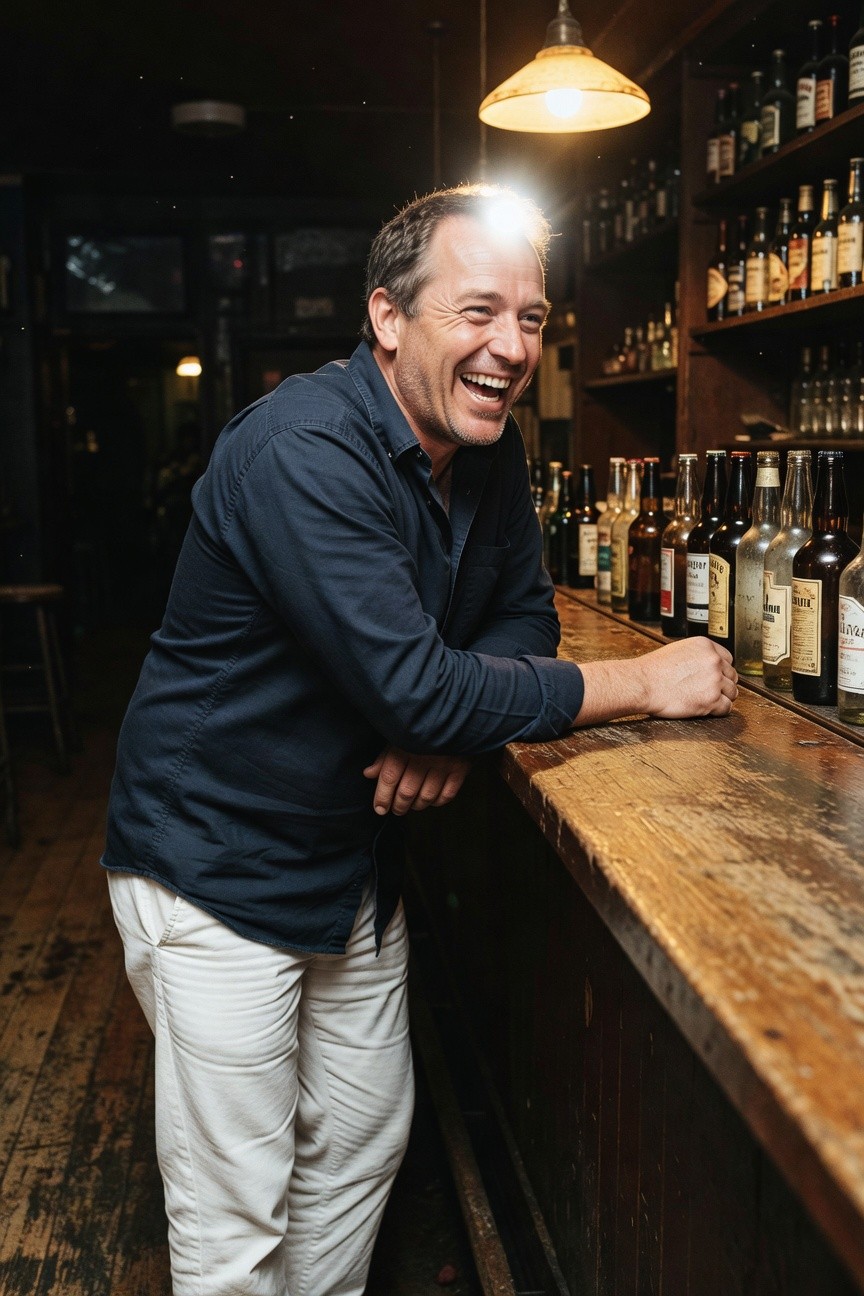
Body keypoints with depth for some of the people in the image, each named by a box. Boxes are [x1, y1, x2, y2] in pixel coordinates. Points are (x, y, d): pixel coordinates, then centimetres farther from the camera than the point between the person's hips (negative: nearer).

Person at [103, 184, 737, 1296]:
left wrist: (448, 725, -15)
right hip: (218, 866, -7)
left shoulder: (490, 451, 0)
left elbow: (521, 617, 7)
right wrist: (644, 684, -22)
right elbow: (415, 689, -31)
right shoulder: (302, 451, -27)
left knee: (362, 1151, 21)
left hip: (356, 859, 8)